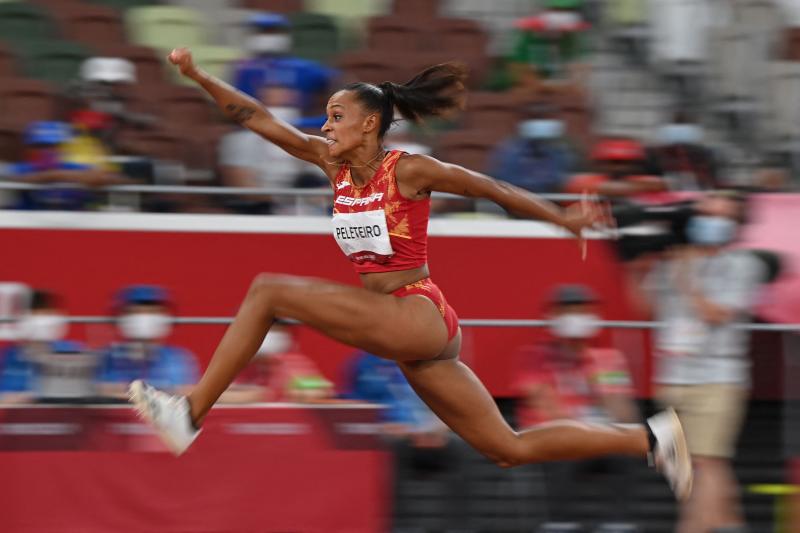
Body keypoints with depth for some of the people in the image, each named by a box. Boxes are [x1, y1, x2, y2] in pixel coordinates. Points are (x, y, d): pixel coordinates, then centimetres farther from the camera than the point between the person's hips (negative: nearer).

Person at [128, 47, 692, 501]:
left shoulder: (408, 170, -7)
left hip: (418, 316, -8)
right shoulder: (334, 164, 13)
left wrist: (564, 219, 8)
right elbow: (260, 119, 10)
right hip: (398, 331, 8)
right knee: (510, 448, 8)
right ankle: (650, 438, 13)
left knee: (268, 290, -15)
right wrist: (199, 77, 1)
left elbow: (492, 188, 2)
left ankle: (190, 412, -14)